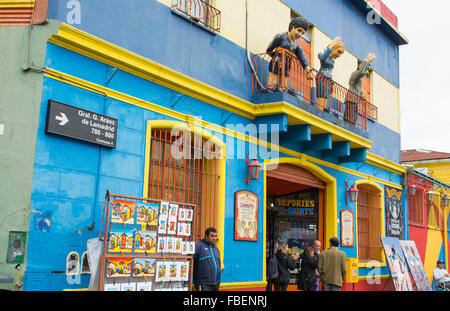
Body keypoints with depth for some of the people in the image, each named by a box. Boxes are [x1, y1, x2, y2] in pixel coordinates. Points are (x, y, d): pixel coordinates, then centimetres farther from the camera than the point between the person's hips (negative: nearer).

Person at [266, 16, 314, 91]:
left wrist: (308, 70, -16)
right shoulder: (281, 37, -2)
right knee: (270, 87, -11)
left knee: (283, 89, 2)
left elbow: (302, 58, -2)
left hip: (286, 69, 5)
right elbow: (268, 50, 4)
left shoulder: (296, 45, 13)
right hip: (275, 66, -5)